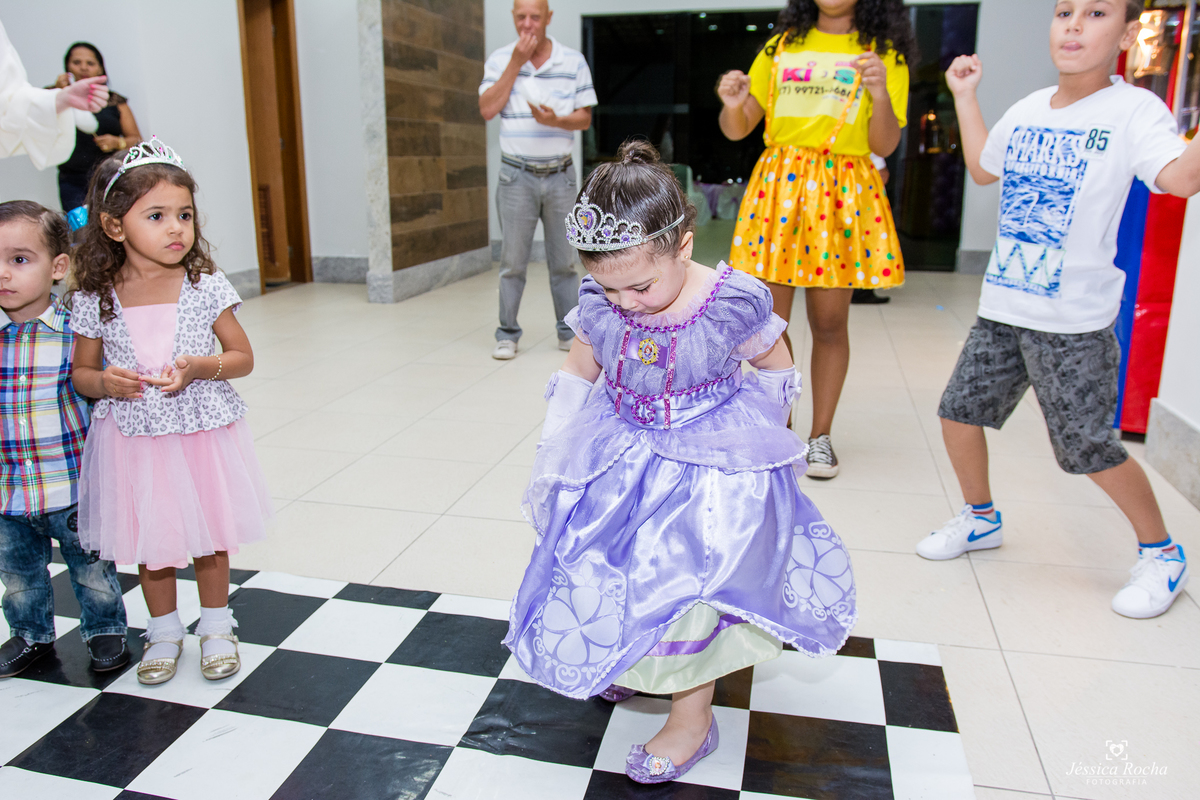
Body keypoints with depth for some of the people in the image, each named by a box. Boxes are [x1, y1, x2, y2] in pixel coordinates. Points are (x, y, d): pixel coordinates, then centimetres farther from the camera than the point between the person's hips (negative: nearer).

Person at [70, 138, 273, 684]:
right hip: (134, 439, 1)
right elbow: (80, 372, 6)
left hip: (202, 434, -1)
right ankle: (164, 630, 36)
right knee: (149, 541, 15)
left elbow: (242, 357, -3)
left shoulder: (206, 287, -8)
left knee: (210, 535, 12)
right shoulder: (96, 300, -5)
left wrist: (199, 366, -21)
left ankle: (216, 626, 33)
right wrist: (103, 382, -16)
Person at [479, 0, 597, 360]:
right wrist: (516, 63, -12)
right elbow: (488, 109, -10)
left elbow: (585, 118, 3)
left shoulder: (573, 60, 3)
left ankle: (569, 331, 15)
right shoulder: (500, 59, 3)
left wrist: (555, 120, -18)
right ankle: (507, 334, 10)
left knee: (563, 260, 6)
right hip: (516, 177, -1)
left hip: (560, 175, 1)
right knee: (513, 260, 1)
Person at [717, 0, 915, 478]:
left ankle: (821, 435, 16)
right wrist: (732, 105, -13)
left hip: (843, 193, -1)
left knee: (829, 323, 2)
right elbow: (737, 130, 9)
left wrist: (879, 93, -19)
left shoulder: (884, 54, 7)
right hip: (779, 185, 2)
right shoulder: (782, 46, 12)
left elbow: (885, 145, -2)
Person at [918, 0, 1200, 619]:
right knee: (958, 411, 7)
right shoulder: (1029, 111, 9)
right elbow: (983, 169, 27)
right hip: (1001, 309, 6)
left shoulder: (1133, 111, -9)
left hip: (1074, 323, -6)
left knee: (1090, 448, 0)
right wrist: (965, 97, 25)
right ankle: (980, 520, 32)